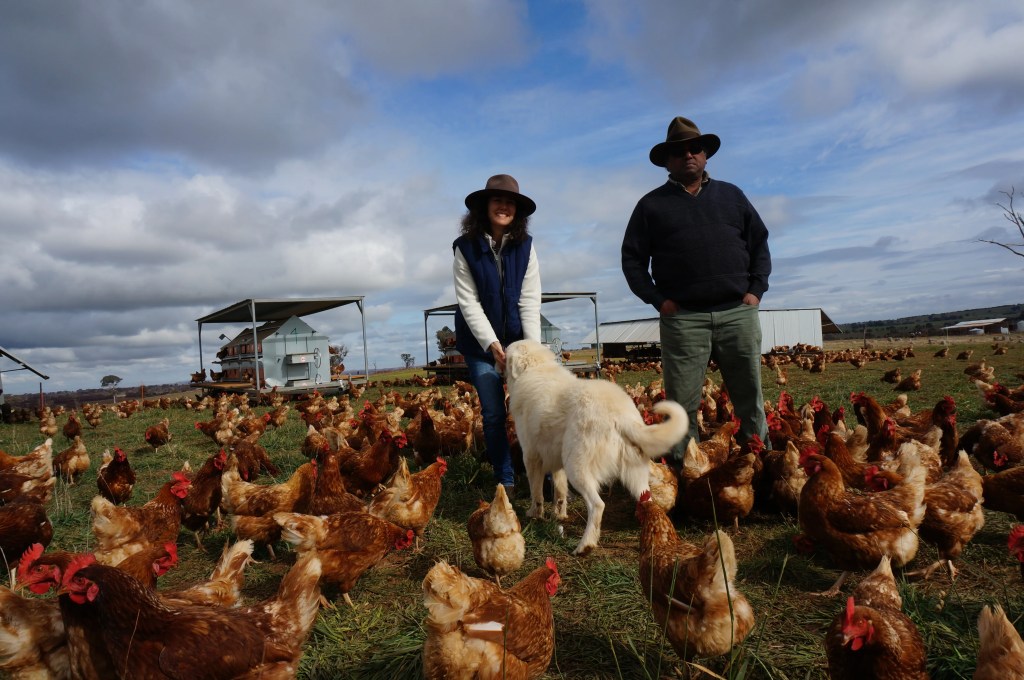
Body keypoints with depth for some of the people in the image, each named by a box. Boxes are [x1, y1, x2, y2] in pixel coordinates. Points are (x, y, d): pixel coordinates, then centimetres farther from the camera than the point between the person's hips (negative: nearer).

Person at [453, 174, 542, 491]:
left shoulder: (525, 246, -5)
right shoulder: (466, 247, -9)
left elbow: (529, 300, -7)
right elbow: (469, 303, -11)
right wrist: (491, 343, -20)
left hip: (518, 339, 1)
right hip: (480, 343, -1)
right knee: (494, 414, 1)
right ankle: (505, 479, 15)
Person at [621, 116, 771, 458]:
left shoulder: (731, 195, 16)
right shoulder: (652, 205, 8)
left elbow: (760, 244, 17)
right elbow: (632, 258, 5)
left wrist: (756, 289, 4)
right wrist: (657, 300, -6)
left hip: (737, 312, 3)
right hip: (682, 317, -2)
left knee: (750, 397, 8)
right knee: (682, 404, -1)